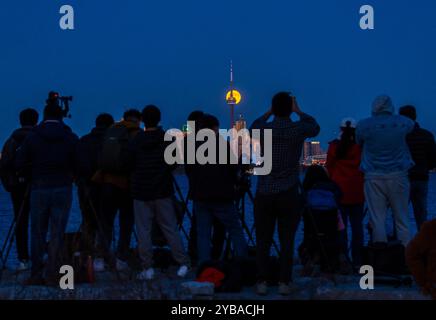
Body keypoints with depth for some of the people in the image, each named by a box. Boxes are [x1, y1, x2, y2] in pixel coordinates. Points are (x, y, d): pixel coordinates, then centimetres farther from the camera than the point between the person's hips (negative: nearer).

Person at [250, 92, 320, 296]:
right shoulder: (298, 129, -4)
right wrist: (298, 111, 27)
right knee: (287, 242, 3)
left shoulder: (263, 129, -1)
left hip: (264, 194, 1)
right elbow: (315, 127, 20)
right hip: (289, 195, -1)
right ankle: (284, 283, 3)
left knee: (263, 242, 6)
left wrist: (269, 112, 26)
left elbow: (254, 126, 25)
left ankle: (262, 283, 4)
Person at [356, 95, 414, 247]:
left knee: (377, 220, 1)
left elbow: (359, 144, 15)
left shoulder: (363, 125, 0)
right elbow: (413, 126, 24)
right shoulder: (402, 123, 2)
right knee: (401, 220, 6)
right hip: (398, 175, 1)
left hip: (373, 177, 0)